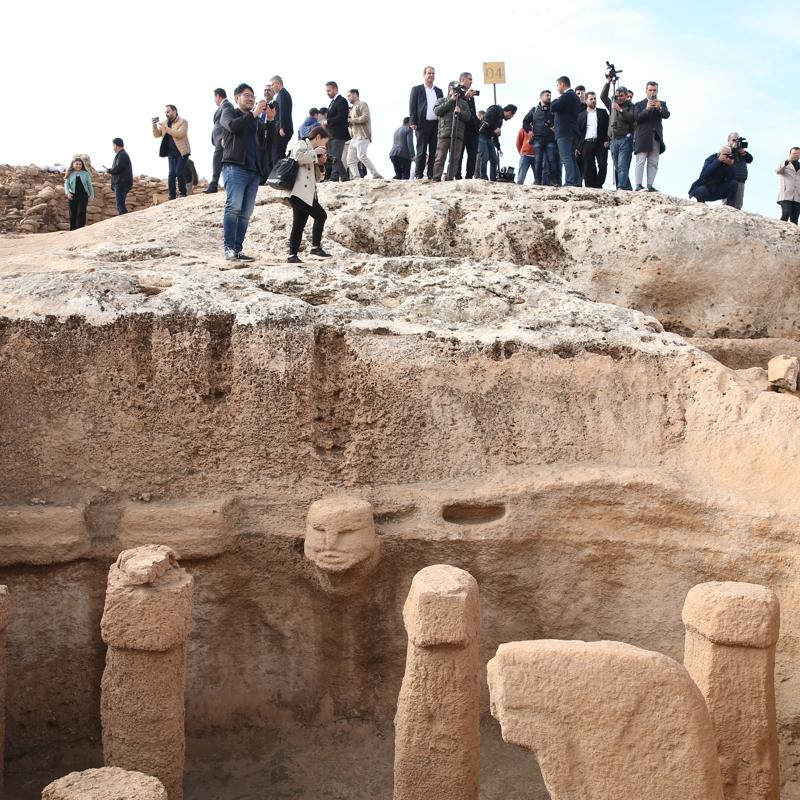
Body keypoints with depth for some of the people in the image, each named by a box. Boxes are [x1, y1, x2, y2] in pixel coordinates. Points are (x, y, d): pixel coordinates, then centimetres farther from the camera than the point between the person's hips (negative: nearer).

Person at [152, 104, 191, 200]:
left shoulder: (183, 122, -3)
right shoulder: (165, 123, 14)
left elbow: (179, 134, -19)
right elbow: (157, 135, 13)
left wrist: (166, 128, -22)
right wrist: (154, 125, -5)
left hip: (182, 152, -5)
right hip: (171, 152, 5)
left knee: (179, 172, -14)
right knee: (171, 173, -5)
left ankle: (183, 194, 1)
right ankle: (171, 197, -4)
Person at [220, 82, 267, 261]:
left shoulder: (257, 120, 27)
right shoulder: (229, 113, 12)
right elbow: (233, 126, -11)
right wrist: (253, 114, -9)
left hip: (254, 171, 6)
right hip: (235, 167, -6)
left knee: (246, 213, -1)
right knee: (233, 207, -19)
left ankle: (237, 250, -1)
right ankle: (229, 248, -24)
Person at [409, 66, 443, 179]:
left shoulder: (439, 91, 18)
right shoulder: (417, 89, 6)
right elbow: (412, 106, 1)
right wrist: (413, 122, -9)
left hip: (436, 125, 4)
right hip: (423, 124, -4)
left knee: (434, 152, 1)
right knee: (421, 151, -2)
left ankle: (431, 175, 5)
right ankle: (419, 175, 1)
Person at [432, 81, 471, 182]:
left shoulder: (464, 103, 23)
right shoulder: (441, 100, 17)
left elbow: (468, 117, 13)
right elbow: (437, 111, -2)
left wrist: (460, 112, -8)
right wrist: (451, 101, -2)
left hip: (458, 134, 3)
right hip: (444, 133, -3)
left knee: (455, 159, -3)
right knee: (440, 158, -8)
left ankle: (449, 179, -1)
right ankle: (436, 179, -10)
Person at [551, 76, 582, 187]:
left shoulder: (566, 96, -10)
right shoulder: (576, 97, 19)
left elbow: (553, 107, -14)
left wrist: (556, 100, 4)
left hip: (564, 132, -9)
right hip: (573, 131, 9)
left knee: (566, 157, -13)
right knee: (572, 158, 11)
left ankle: (570, 181, -21)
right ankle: (576, 181, 9)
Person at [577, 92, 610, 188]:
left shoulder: (603, 112, 13)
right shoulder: (581, 115, 14)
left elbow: (607, 127, 7)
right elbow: (579, 132, 11)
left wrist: (606, 140, -5)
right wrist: (578, 147, 2)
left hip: (600, 144, 0)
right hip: (587, 144, 0)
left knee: (602, 165, -9)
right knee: (588, 168, -1)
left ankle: (598, 185, 2)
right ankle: (589, 187, 2)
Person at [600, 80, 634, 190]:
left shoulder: (630, 106, 3)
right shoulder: (612, 104, 19)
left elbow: (631, 118, -12)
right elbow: (603, 96, 12)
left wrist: (620, 110, -17)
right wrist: (608, 82, 5)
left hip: (625, 139, -6)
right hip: (613, 140, 6)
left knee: (622, 166, -15)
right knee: (617, 167, 5)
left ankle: (621, 187, -22)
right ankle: (627, 188, 8)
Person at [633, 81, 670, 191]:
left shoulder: (661, 104, 15)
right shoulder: (639, 104, 10)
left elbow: (666, 115, -3)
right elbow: (637, 117, -7)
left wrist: (660, 108, -22)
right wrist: (647, 109, -22)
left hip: (656, 137, 3)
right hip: (642, 137, -3)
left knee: (653, 163, 0)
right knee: (640, 162, -8)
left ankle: (650, 185, 0)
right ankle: (638, 185, -12)